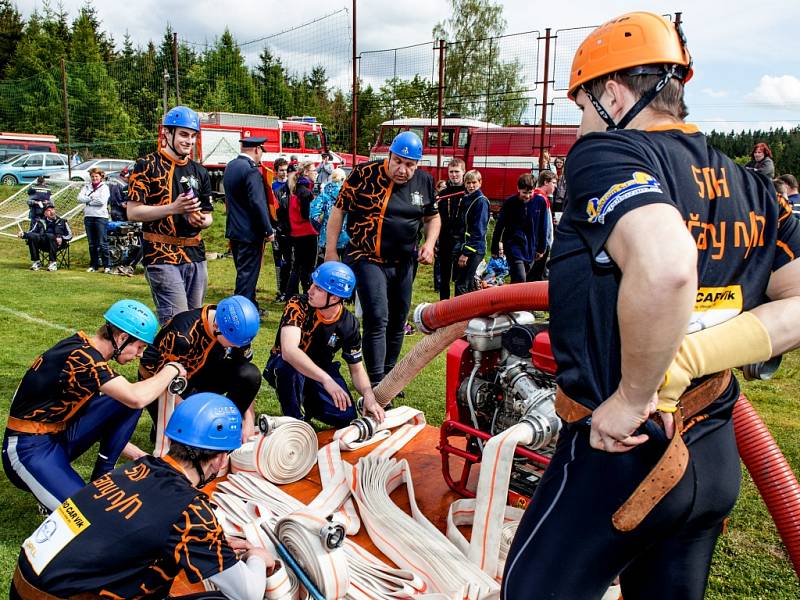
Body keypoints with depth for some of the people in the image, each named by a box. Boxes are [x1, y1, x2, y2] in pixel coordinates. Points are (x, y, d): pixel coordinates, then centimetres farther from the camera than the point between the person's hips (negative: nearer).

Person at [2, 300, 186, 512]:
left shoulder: (85, 350, 5)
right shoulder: (81, 357, -23)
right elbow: (137, 398, -35)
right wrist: (171, 369, -17)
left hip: (62, 436, 9)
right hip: (29, 449, -9)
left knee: (125, 398, -10)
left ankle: (103, 475, 0)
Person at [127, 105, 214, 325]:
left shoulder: (199, 172, 15)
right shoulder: (148, 166, -2)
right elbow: (133, 212, -9)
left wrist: (200, 220, -5)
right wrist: (173, 208, -20)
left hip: (196, 256, 6)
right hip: (162, 256, -6)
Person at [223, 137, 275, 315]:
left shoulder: (230, 166, 10)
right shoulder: (251, 170, -18)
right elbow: (258, 203, -22)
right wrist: (268, 230, -16)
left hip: (234, 229, 9)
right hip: (250, 232, -9)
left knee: (244, 271, 18)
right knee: (248, 273, -2)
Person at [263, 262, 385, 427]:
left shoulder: (349, 323, -13)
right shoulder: (298, 305, -26)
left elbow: (356, 369, -4)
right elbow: (288, 351, -42)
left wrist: (369, 396, -25)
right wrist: (326, 380, -53)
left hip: (320, 370, 3)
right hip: (285, 366, -3)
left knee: (345, 416, -17)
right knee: (291, 367, -38)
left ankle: (307, 402, 15)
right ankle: (295, 420, -11)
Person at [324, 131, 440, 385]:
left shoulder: (424, 181, 2)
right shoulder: (365, 174, -12)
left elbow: (432, 216, 17)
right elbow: (338, 209, -5)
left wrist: (430, 242, -1)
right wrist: (330, 250, -5)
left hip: (403, 263, 6)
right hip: (368, 260, -5)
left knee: (397, 322, 13)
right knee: (377, 319, -17)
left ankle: (388, 376, 31)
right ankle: (376, 385, -11)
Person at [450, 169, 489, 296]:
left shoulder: (481, 201, -11)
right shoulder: (464, 200, 14)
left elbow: (478, 231, -17)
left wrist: (466, 253, -19)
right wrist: (457, 249, 10)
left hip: (473, 250, -8)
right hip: (461, 247, 8)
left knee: (461, 285, -9)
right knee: (468, 284, 15)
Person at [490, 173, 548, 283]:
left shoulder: (540, 202, -3)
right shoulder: (510, 203, -8)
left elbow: (543, 227, 7)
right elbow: (499, 226, 0)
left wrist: (542, 248, 11)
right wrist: (494, 249, 3)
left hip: (531, 248, 3)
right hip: (513, 244, -3)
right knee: (520, 280, -15)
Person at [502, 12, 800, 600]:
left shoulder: (605, 152, -15)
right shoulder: (750, 187, 8)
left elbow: (665, 266, -34)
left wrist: (631, 398, -21)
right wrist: (690, 358, -9)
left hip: (618, 449, -7)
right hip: (716, 463, 8)